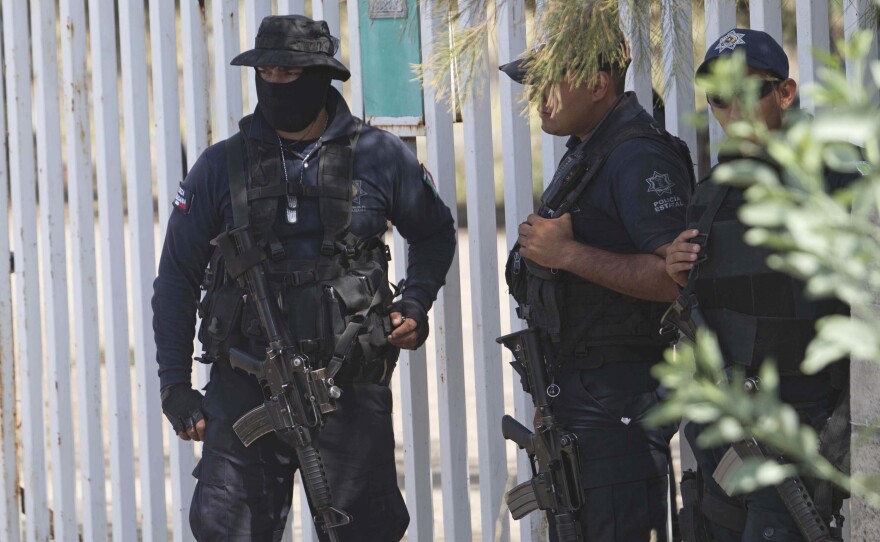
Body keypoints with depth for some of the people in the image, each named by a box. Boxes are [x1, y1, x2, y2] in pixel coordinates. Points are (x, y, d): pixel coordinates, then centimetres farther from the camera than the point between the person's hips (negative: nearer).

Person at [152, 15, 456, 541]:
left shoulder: (380, 157, 2)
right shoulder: (223, 166, 2)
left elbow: (436, 235, 19)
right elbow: (177, 276, 8)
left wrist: (414, 304, 2)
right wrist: (176, 386, 3)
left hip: (350, 388, 0)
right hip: (247, 387, 0)